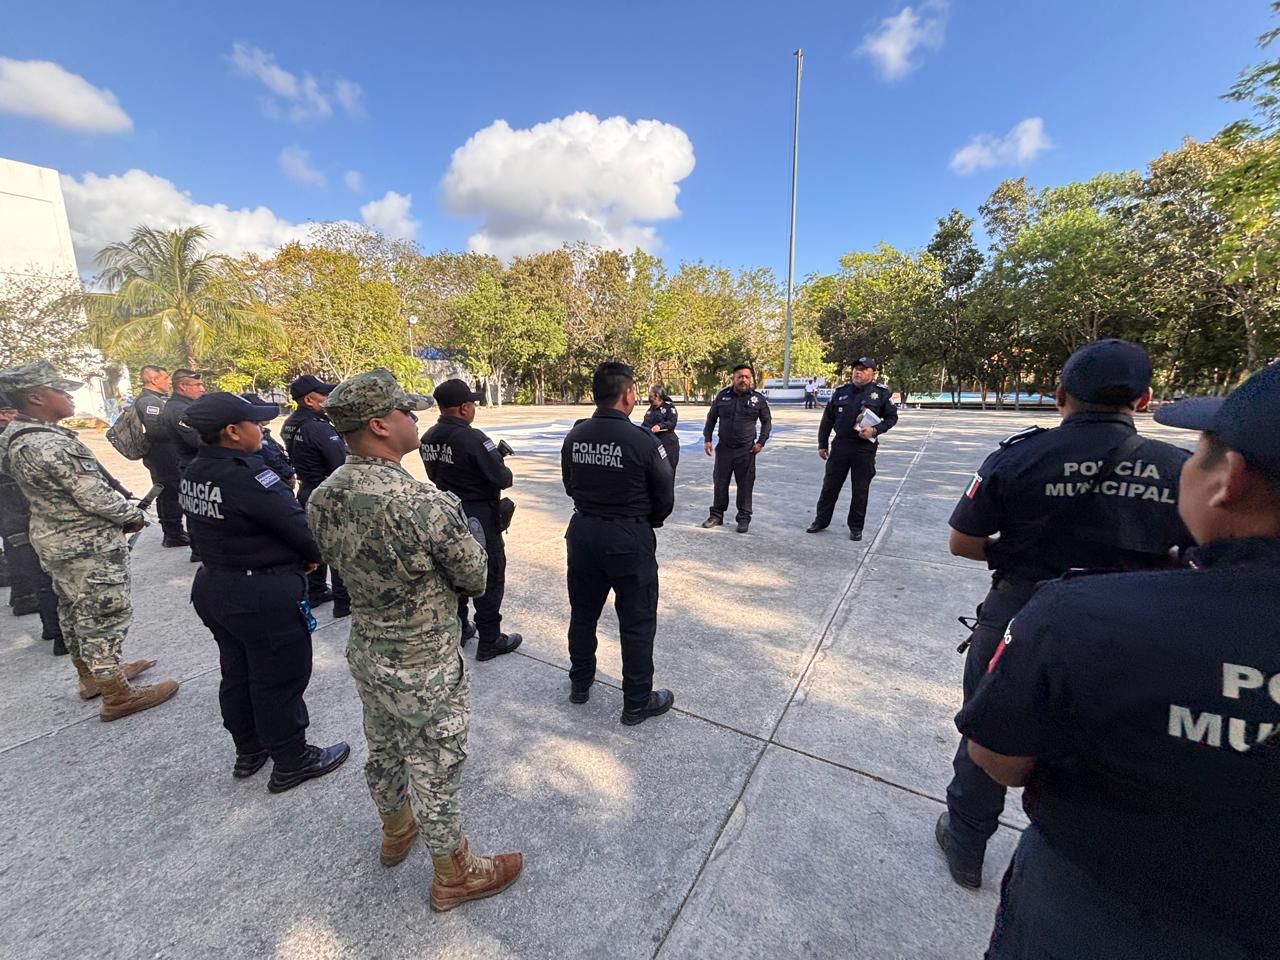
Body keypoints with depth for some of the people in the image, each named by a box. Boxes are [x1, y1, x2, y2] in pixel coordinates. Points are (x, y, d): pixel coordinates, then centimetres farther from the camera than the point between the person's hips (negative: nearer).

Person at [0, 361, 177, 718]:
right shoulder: (51, 445, -28)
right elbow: (96, 498, -25)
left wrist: (121, 514, 6)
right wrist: (133, 516, -7)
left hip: (54, 538, 10)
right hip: (88, 546, -10)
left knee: (75, 612, 23)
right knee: (104, 617, 2)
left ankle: (91, 675, 41)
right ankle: (117, 696, 14)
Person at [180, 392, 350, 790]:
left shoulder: (195, 473, 1)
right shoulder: (248, 475, -26)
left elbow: (203, 529, 8)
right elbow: (296, 525, -23)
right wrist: (312, 556, -1)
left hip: (214, 585, 9)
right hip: (264, 594, -9)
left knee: (237, 672, 23)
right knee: (279, 679, 7)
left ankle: (248, 751, 42)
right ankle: (291, 761, 24)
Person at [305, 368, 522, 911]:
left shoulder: (322, 498, -9)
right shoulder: (425, 505, -32)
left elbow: (344, 562, 6)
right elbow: (475, 578, -18)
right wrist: (466, 527, 1)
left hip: (365, 654, 7)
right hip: (425, 669, -7)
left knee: (384, 752, 29)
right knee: (435, 774, 15)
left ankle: (396, 832, 57)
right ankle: (454, 876, 40)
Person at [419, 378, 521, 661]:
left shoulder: (428, 439, 0)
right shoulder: (471, 438, -23)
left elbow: (437, 474, 10)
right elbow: (502, 479, -23)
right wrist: (504, 470, 2)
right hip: (479, 517, -7)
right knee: (489, 577, 5)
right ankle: (489, 641, 14)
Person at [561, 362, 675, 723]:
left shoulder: (575, 436, -3)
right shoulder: (642, 440, -18)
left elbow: (570, 485, 7)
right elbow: (665, 497, -10)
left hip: (583, 531, 6)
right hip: (629, 537, -5)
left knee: (583, 612, 21)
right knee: (637, 622, 10)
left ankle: (580, 683, 41)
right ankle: (638, 702, 24)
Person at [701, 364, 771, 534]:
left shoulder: (758, 398, -2)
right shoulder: (723, 395, 1)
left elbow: (767, 421, 8)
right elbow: (711, 418, 10)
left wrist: (761, 442, 0)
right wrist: (707, 439, 3)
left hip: (746, 450, -1)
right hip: (724, 448, 2)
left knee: (745, 485, 4)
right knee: (720, 483, 9)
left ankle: (744, 518, 16)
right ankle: (717, 514, 23)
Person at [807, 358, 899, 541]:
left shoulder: (881, 393, -2)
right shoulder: (840, 391, 4)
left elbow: (892, 417, 5)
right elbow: (827, 420, 9)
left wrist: (875, 430, -14)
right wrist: (822, 444, 8)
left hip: (865, 448, -2)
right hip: (840, 445, 2)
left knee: (860, 490, 6)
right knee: (830, 486, 9)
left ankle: (856, 527, 19)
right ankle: (821, 520, 23)